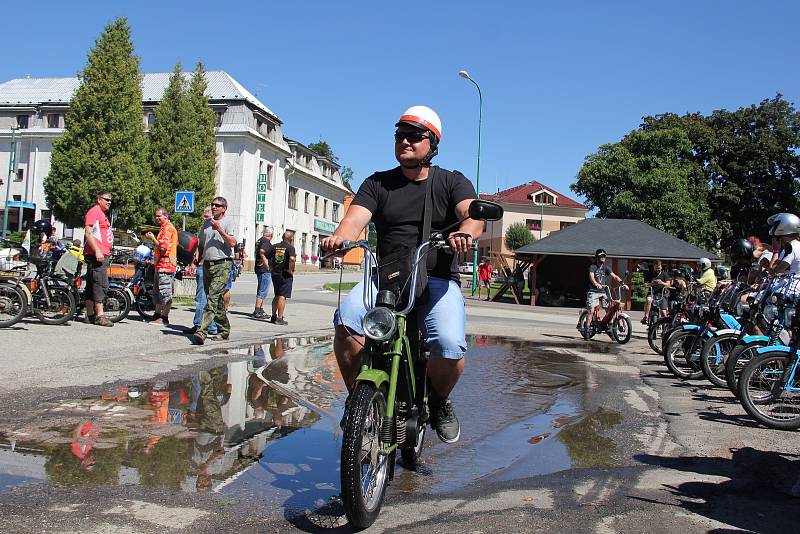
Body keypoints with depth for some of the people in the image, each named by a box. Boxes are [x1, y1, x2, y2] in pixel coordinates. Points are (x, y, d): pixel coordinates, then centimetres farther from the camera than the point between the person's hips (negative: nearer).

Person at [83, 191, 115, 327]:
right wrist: (97, 251, -24)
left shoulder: (102, 214, 26)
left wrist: (106, 253, 27)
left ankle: (90, 315, 14)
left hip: (102, 255, 10)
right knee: (101, 284, -16)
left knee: (91, 285, 11)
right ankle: (99, 315, -19)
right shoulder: (94, 211, -6)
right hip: (96, 254, -10)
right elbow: (88, 233, -16)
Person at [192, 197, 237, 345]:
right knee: (217, 300, 11)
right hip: (207, 264, 7)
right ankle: (224, 330, 21)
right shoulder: (206, 223, 19)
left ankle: (202, 331, -25)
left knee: (213, 298, -16)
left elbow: (232, 243, -13)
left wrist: (219, 229, -18)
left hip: (222, 265, -7)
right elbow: (201, 243, 27)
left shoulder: (228, 222, 0)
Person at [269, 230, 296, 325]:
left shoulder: (275, 247, 8)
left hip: (275, 274, 6)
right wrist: (291, 270, -16)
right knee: (282, 296, -5)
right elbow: (292, 258, -28)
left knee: (276, 296, 18)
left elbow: (269, 259, 8)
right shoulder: (290, 247, -10)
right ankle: (279, 318, -7)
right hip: (285, 275, -6)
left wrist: (273, 268, 16)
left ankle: (273, 316, 24)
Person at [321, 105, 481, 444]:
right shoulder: (377, 183, 15)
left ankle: (440, 401, 7)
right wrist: (339, 237, -27)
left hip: (437, 280, -1)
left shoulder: (452, 182, 10)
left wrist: (465, 232, -34)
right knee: (347, 319, -30)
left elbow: (474, 215, -8)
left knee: (450, 348, -28)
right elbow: (355, 217, -2)